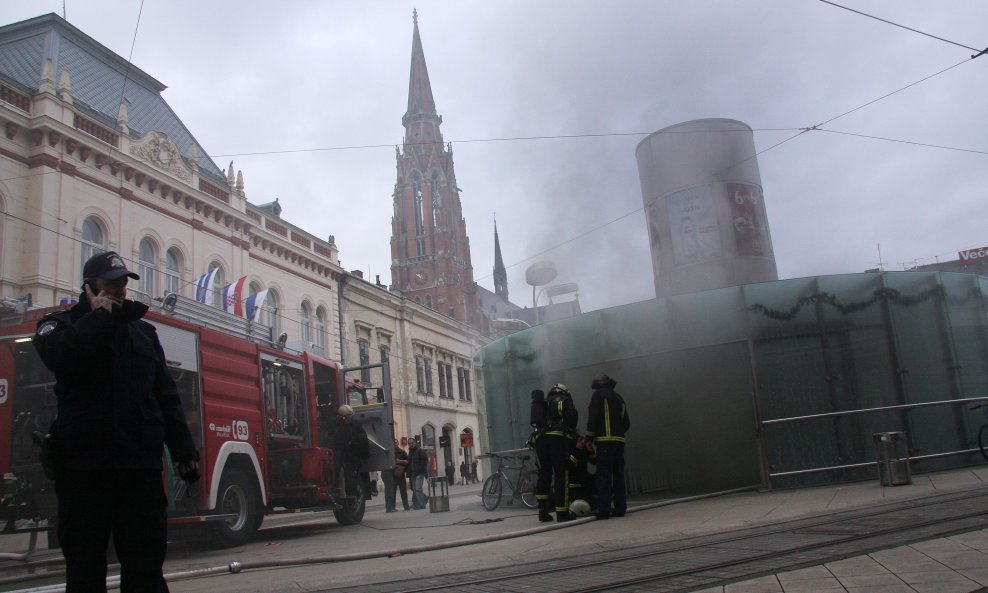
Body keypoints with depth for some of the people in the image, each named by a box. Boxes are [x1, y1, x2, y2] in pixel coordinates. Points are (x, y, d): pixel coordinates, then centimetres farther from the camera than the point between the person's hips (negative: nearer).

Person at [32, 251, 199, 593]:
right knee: (85, 565, 6)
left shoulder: (143, 331, 18)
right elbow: (59, 356, -19)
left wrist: (183, 451, 7)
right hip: (85, 465, -2)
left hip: (142, 467, 3)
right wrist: (98, 316, -6)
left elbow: (167, 397, 15)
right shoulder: (61, 324, 8)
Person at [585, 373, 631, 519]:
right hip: (619, 440, 7)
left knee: (604, 476, -9)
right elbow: (627, 423, 21)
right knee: (618, 475, 8)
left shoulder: (598, 394, 2)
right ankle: (620, 508, 7)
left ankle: (603, 509, -12)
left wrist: (589, 438, -5)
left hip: (605, 441, -7)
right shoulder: (618, 397, 23)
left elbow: (593, 417, -8)